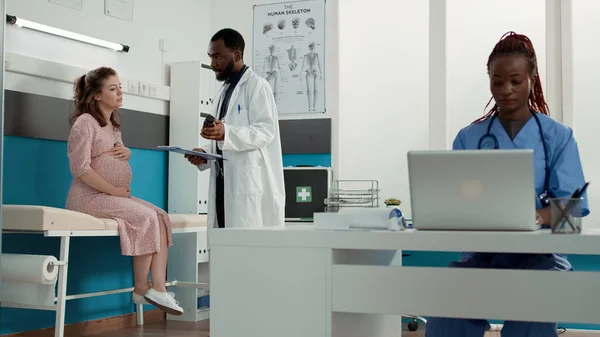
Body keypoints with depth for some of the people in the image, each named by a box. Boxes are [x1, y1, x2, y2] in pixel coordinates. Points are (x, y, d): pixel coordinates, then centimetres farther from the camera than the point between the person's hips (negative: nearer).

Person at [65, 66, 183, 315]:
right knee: (146, 217, -23)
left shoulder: (114, 125, 18)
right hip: (90, 196, -8)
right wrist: (114, 191, -18)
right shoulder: (85, 122, -8)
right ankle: (141, 289, -10)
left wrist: (127, 153, 5)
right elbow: (81, 169, -17)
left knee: (161, 217, -11)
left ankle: (158, 288, -20)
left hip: (117, 195, 8)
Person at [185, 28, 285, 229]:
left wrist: (226, 133, -29)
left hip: (250, 183, -8)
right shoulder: (225, 90, 22)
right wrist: (205, 155, 9)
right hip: (224, 182, 8)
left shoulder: (257, 86, -3)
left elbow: (265, 131, -15)